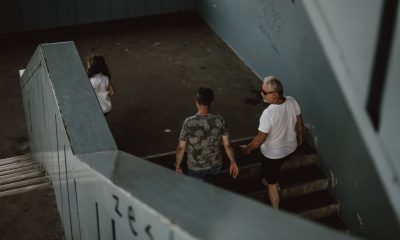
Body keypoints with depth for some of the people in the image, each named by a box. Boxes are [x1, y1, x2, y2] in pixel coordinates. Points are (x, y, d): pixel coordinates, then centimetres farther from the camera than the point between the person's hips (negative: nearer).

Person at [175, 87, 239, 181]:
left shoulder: (189, 122, -22)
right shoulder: (219, 120, -15)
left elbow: (181, 148, -14)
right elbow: (227, 145, -7)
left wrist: (177, 166, 2)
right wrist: (233, 162, 8)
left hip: (196, 168, -3)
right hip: (216, 165, 3)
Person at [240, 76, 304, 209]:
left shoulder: (268, 114, -36)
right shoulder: (292, 101, -17)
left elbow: (260, 138, -25)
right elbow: (299, 123, 0)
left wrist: (248, 148, -6)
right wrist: (299, 136, 20)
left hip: (273, 154, -6)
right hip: (291, 148, 6)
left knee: (272, 183, 18)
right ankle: (274, 180, 63)